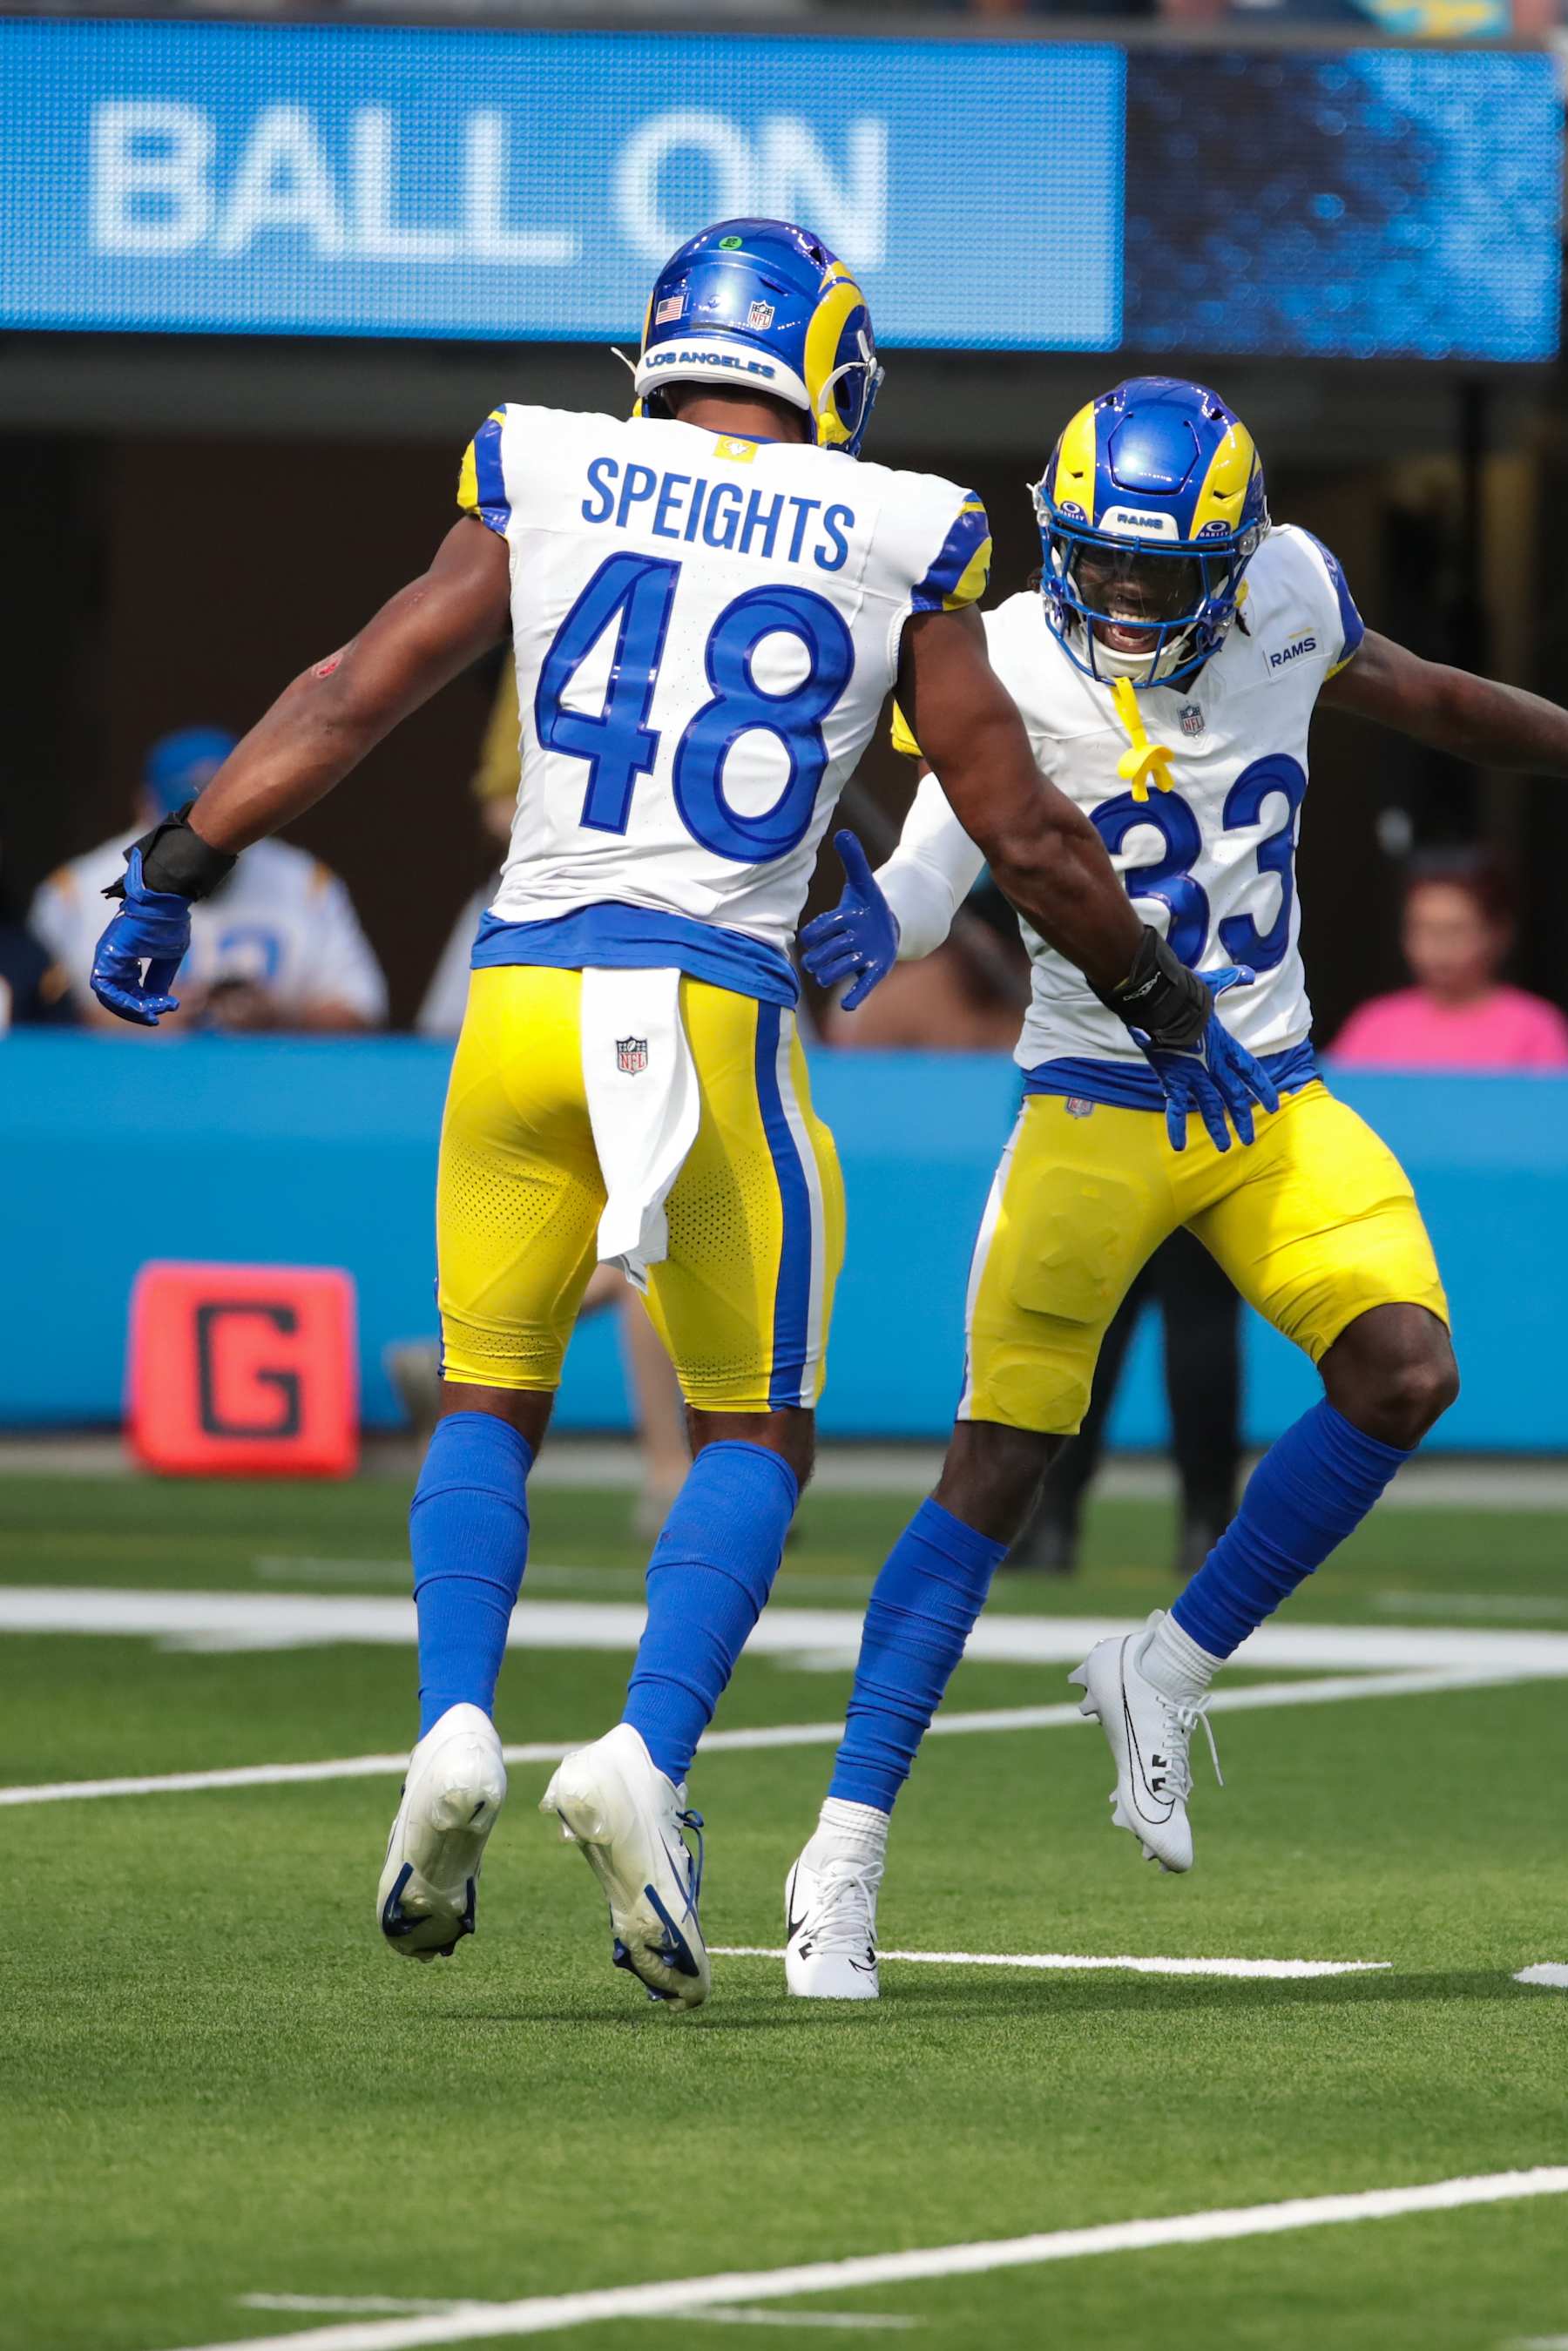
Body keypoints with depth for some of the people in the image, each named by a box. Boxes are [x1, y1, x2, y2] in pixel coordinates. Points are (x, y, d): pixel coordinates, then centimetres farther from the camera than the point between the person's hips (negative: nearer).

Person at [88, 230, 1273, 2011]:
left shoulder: (547, 485, 8)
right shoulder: (894, 545, 6)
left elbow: (355, 695, 4)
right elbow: (1022, 833, 9)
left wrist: (172, 876, 10)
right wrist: (1164, 1006, 22)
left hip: (525, 996, 2)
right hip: (718, 1011, -1)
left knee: (489, 1403, 18)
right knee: (754, 1432, 14)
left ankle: (455, 1727, -6)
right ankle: (646, 1760, -9)